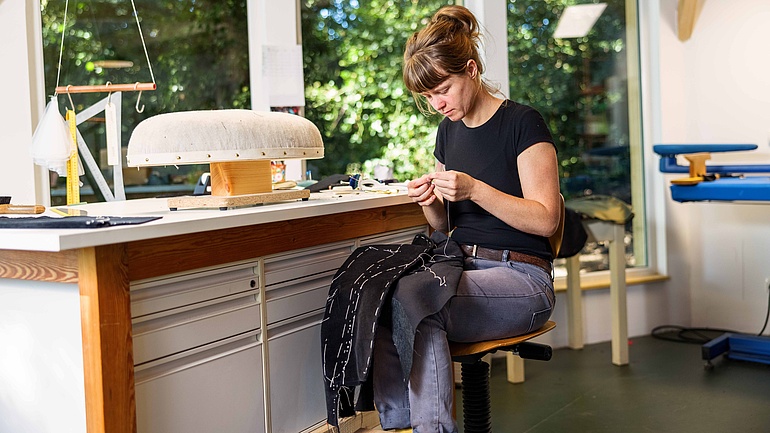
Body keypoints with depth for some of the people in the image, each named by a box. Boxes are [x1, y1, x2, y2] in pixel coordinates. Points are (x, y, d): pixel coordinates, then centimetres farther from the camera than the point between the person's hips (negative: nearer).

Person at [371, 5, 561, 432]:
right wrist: (431, 203, -2)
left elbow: (544, 219, -11)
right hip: (459, 266, 6)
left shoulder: (522, 122, -6)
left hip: (519, 276, -6)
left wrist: (474, 189, -21)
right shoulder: (449, 129, 15)